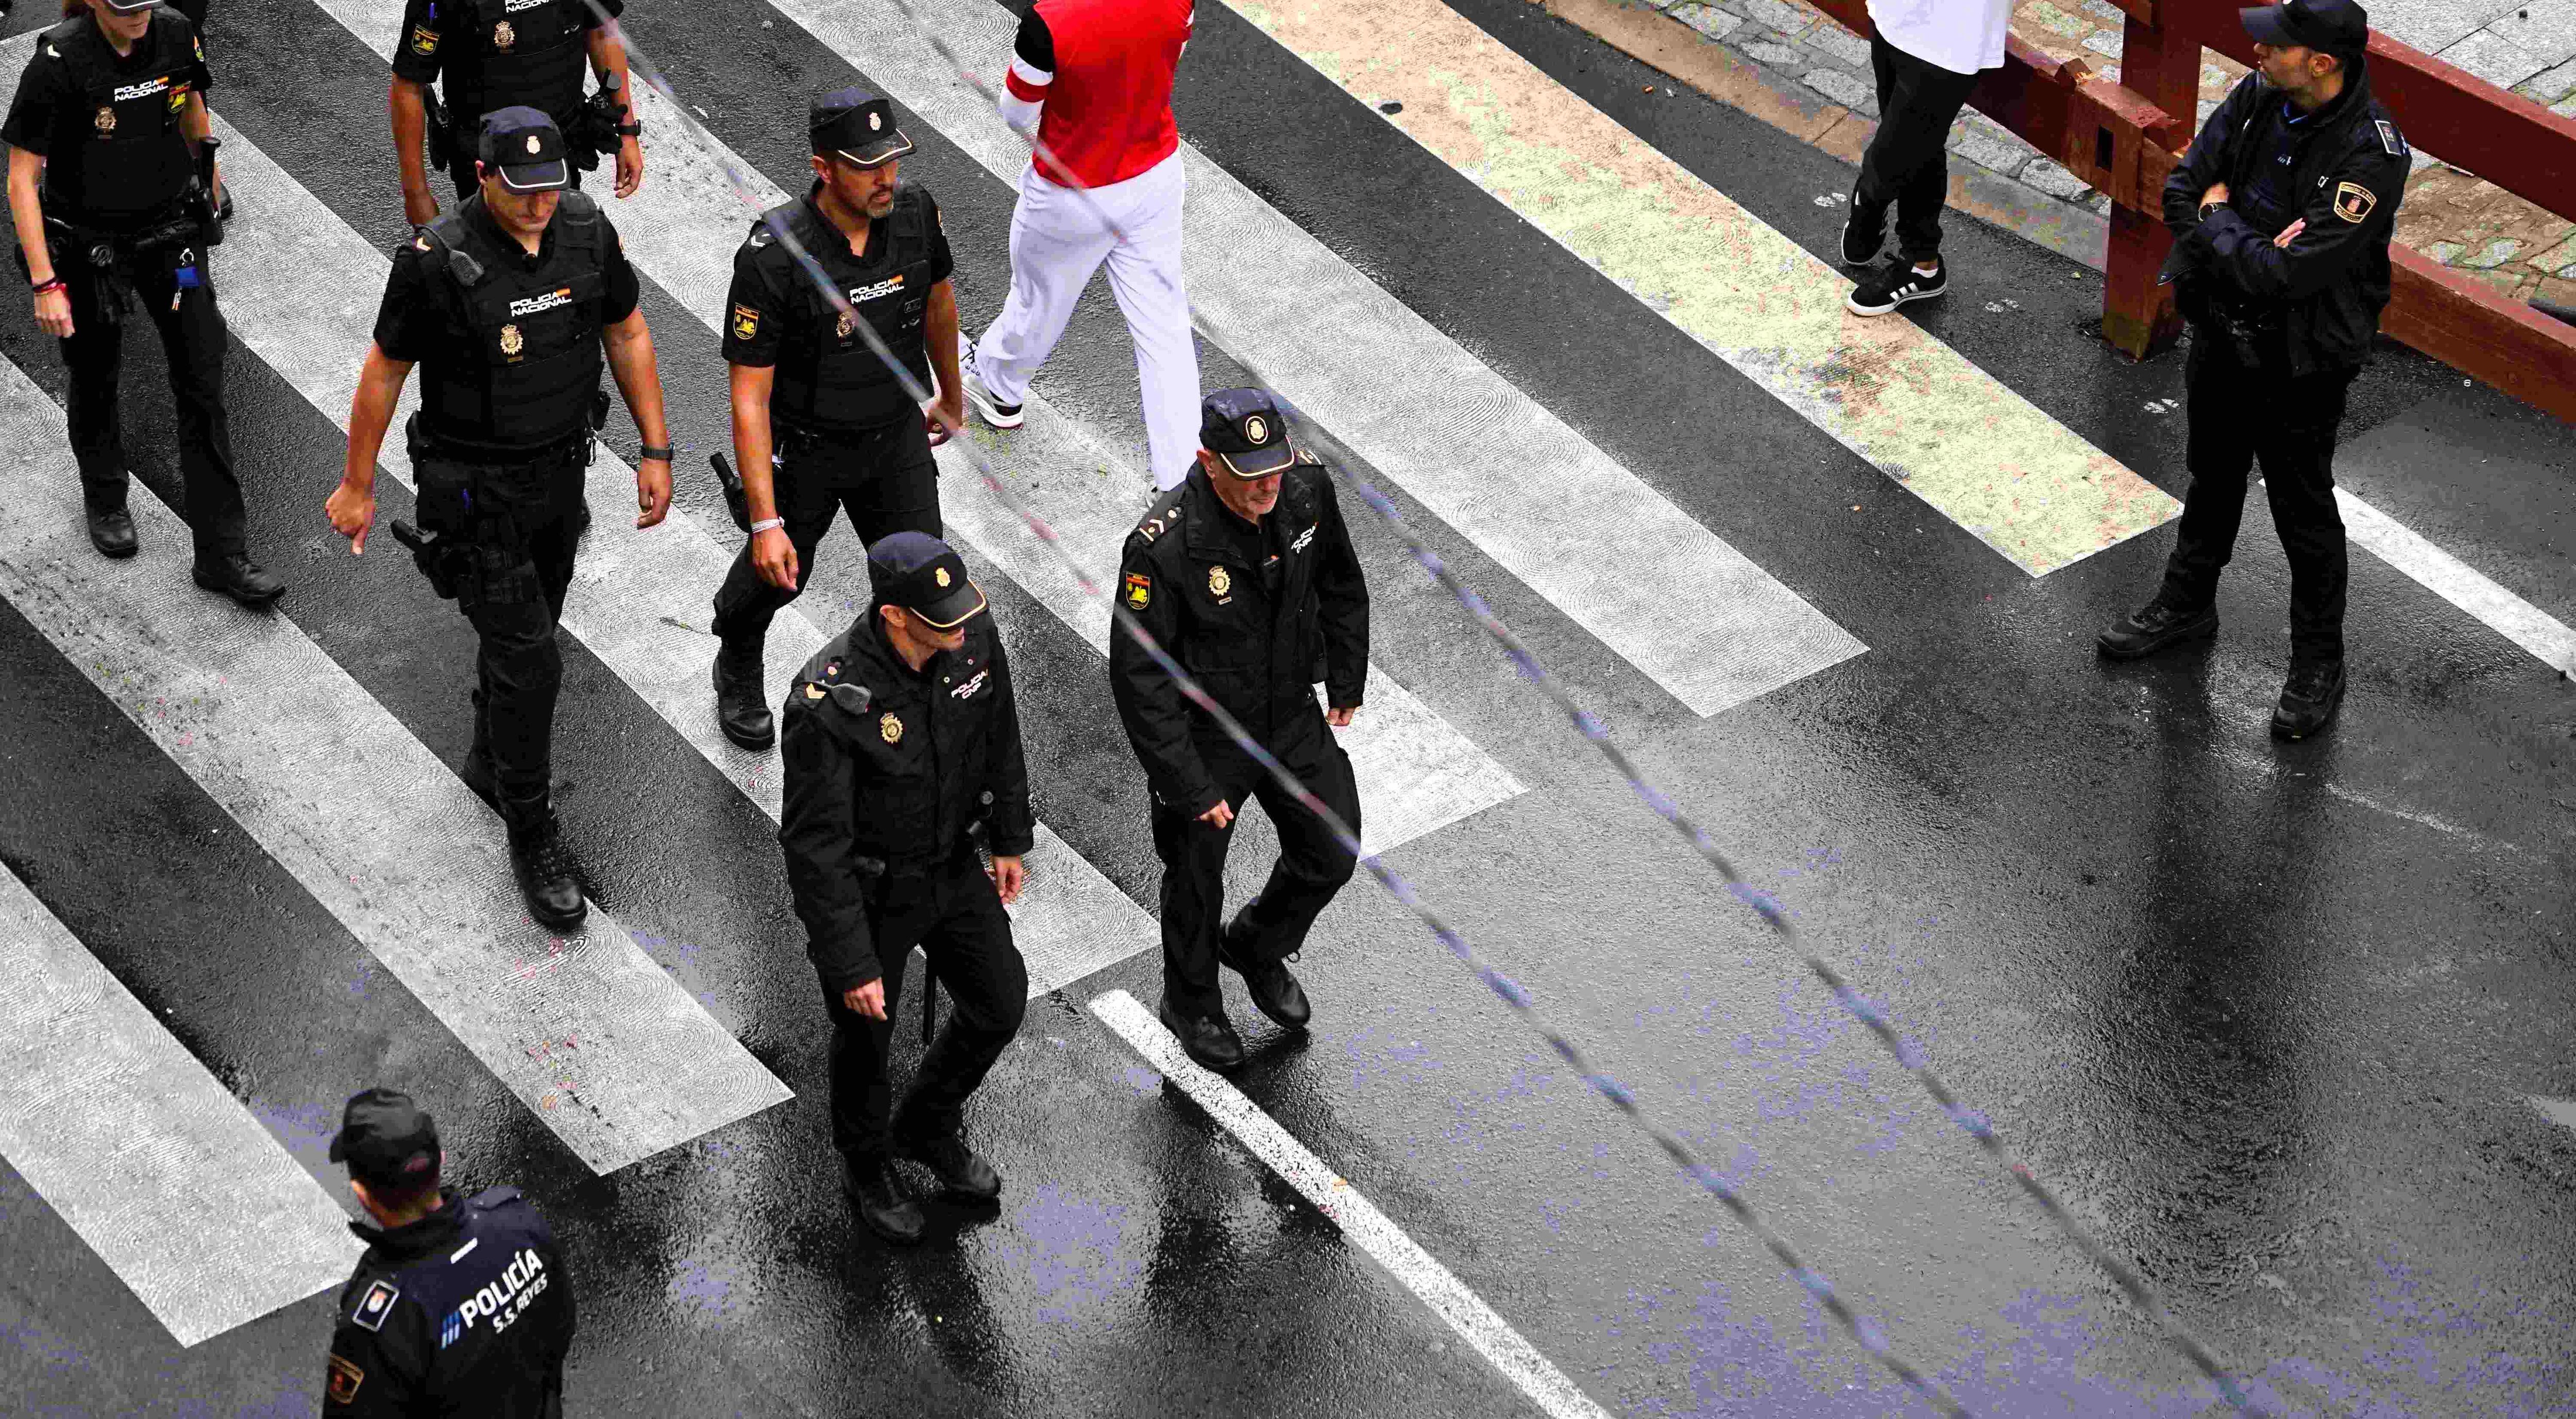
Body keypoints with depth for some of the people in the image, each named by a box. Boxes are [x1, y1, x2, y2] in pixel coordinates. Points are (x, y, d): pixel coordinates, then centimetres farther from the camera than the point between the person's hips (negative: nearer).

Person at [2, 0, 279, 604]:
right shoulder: (58, 62, -24)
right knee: (95, 381, 19)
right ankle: (105, 502, 47)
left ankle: (222, 553, 4)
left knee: (204, 384, -1)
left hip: (171, 232, 3)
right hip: (90, 243, -3)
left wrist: (208, 172, 26)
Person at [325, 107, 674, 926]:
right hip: (474, 491, -5)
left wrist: (656, 451, 3)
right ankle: (532, 838, 10)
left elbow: (627, 335, 3)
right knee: (528, 661, -6)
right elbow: (385, 370, -12)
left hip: (560, 474, 5)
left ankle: (491, 766, 50)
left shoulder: (587, 231, -11)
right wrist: (356, 487, -3)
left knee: (526, 632, 24)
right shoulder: (437, 262, -25)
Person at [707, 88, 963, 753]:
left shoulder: (914, 211, -17)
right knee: (778, 573, 20)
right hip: (806, 446, -3)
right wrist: (766, 523, -28)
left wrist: (951, 398, 21)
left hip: (898, 434, 3)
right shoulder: (772, 256, -32)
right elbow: (750, 399, -26)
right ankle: (738, 670, 53)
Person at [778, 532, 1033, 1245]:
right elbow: (816, 845, -28)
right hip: (869, 889, -6)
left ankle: (928, 1130, 46)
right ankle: (868, 1167, 46)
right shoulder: (830, 701, -35)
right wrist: (851, 964, -25)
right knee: (866, 1038, 16)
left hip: (955, 866, 6)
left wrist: (1010, 839, 12)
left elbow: (1000, 733, 4)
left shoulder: (974, 638, -18)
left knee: (1001, 1006, 18)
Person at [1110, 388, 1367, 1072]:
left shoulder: (1307, 492, -16)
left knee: (1332, 856, 17)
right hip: (1203, 739, -5)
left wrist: (1346, 683, 11)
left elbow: (1342, 586, 6)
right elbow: (1138, 675, -25)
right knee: (1196, 883, 16)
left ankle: (1257, 947, 48)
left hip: (1294, 721, 5)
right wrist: (1188, 785, -23)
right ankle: (1191, 1002, 45)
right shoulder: (1164, 547, -32)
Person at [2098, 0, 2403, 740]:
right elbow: (2181, 191, -3)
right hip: (2223, 331, 6)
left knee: (2304, 512, 9)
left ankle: (2318, 665, 28)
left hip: (2301, 362, -6)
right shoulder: (2258, 97, -11)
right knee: (2213, 476, 27)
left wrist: (2220, 221, -16)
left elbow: (2289, 274, -32)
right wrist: (2244, 248, -20)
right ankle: (2188, 602, 50)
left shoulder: (2371, 158, -31)